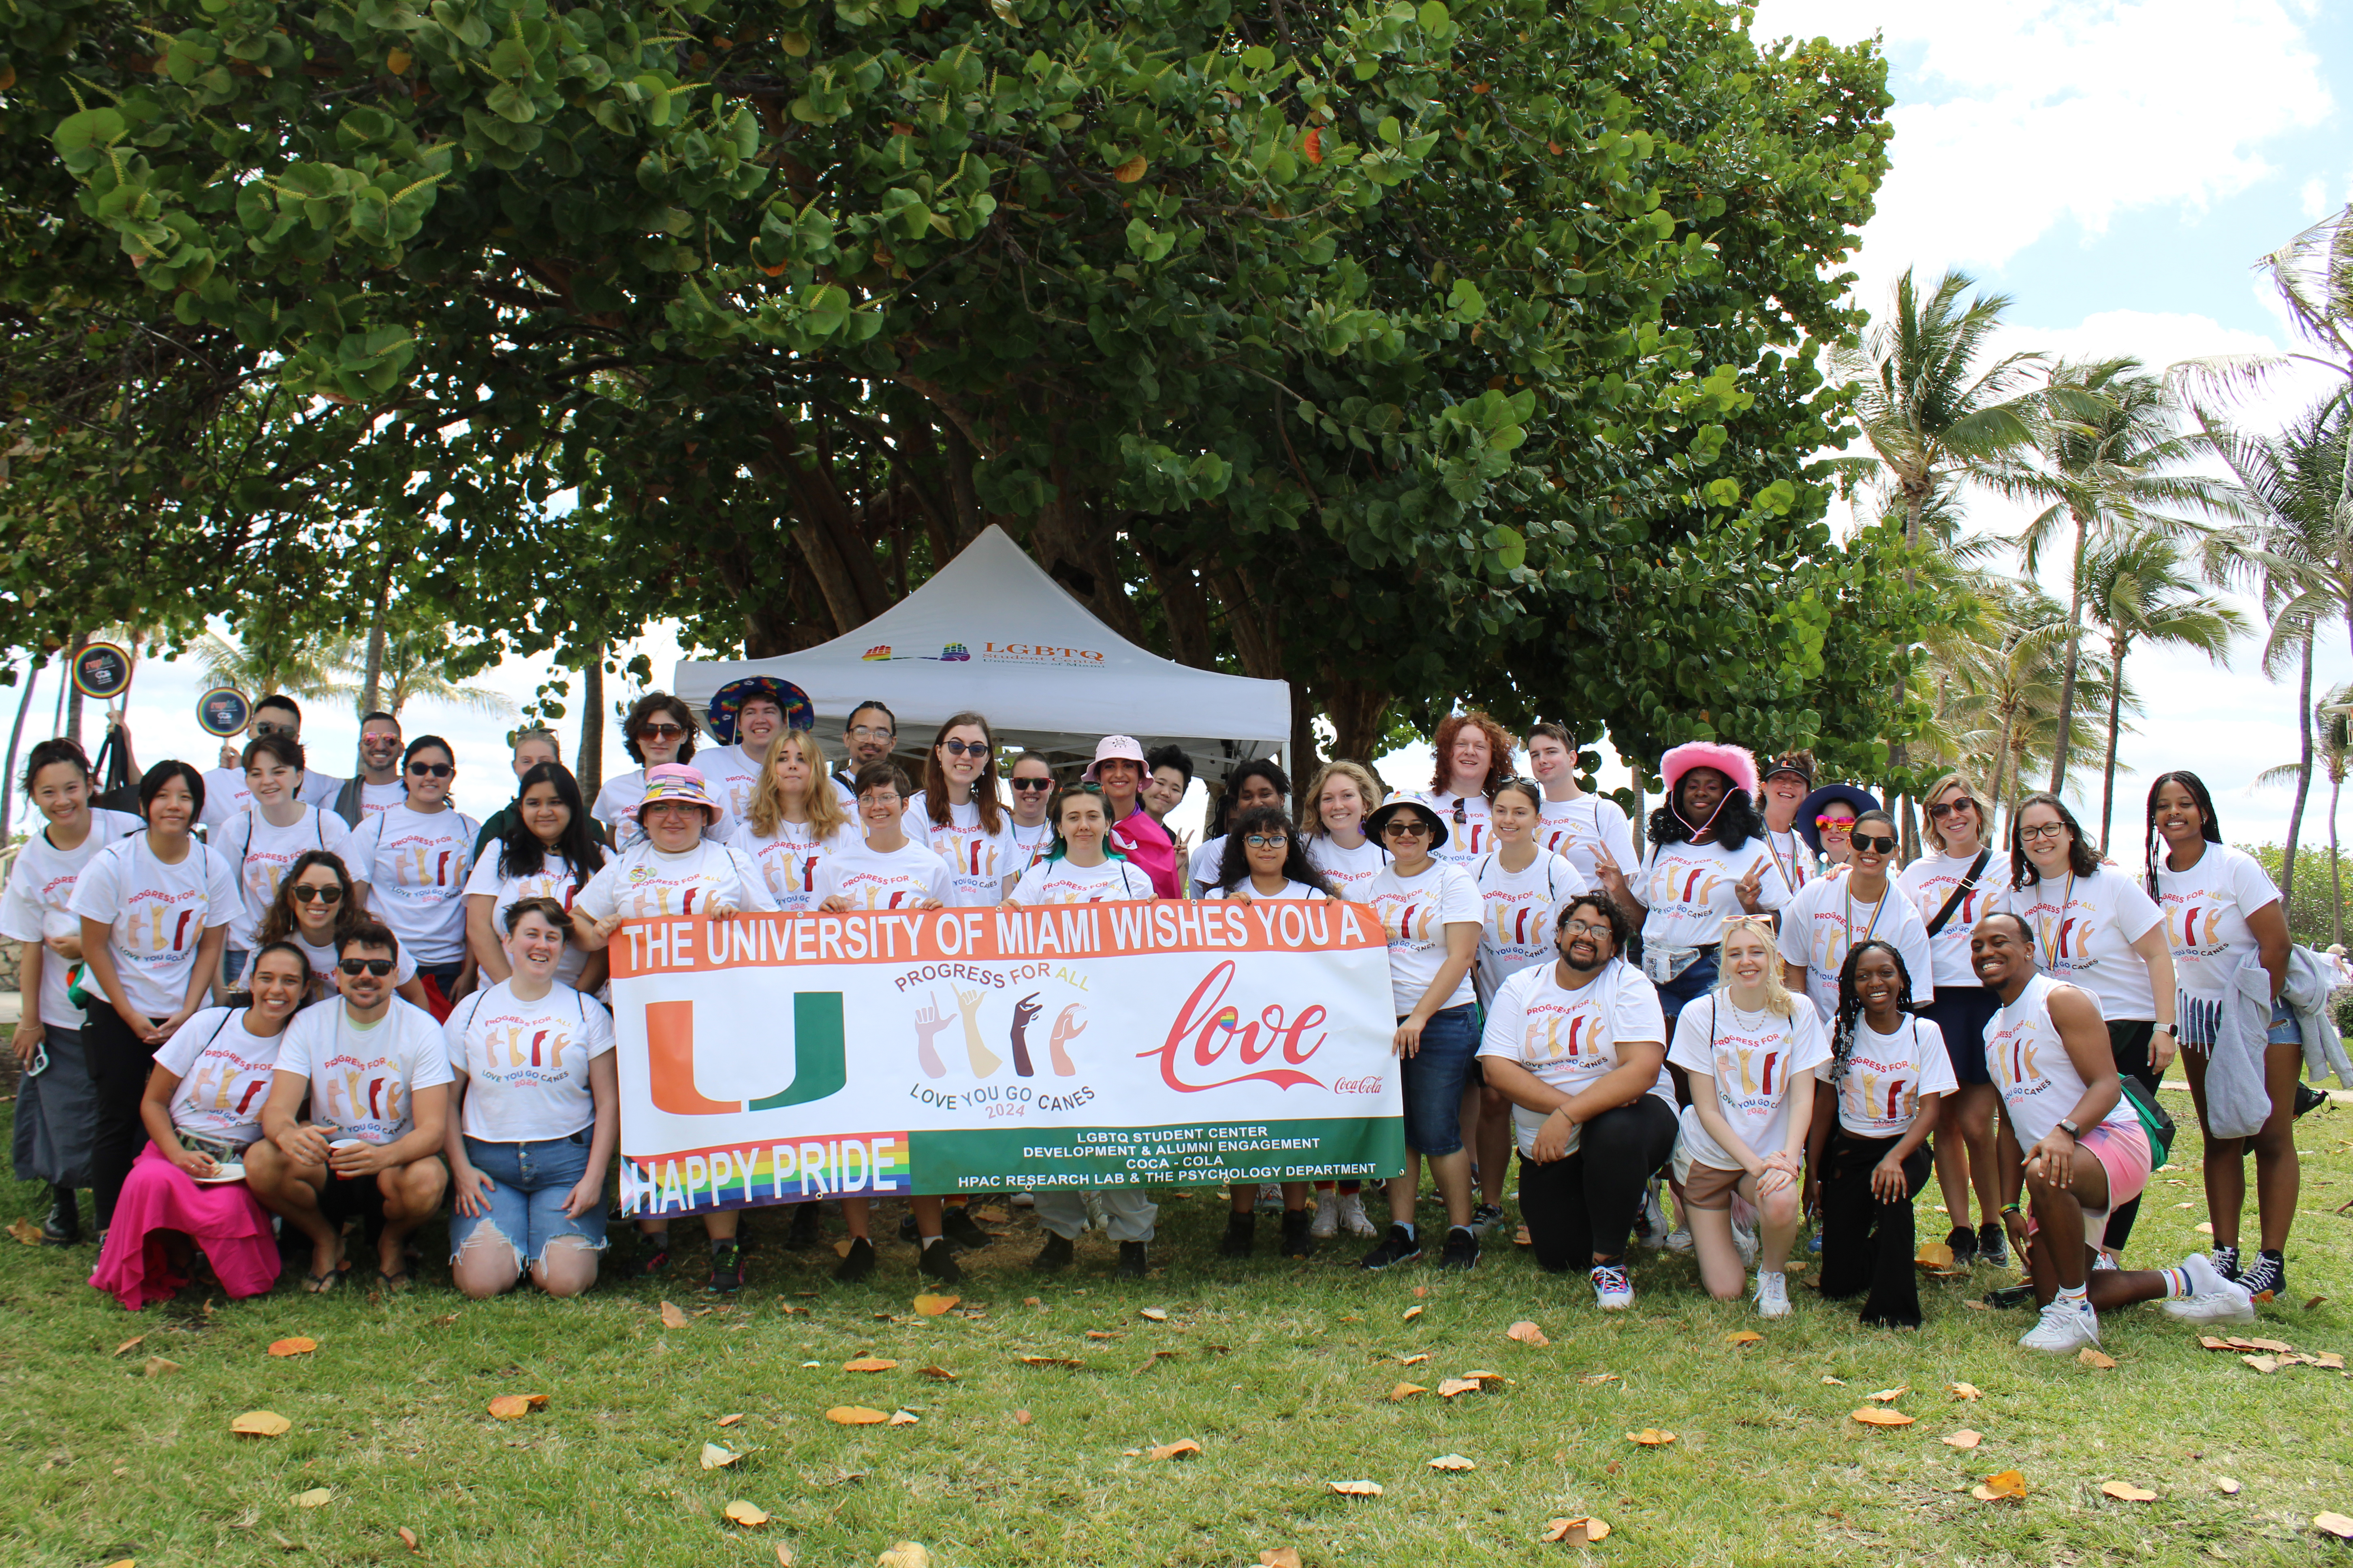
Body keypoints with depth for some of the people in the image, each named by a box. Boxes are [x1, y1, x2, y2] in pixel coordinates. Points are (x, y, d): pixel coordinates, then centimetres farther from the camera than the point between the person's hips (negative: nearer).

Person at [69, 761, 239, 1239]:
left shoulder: (212, 867, -4)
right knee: (118, 1120, 2)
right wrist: (132, 1017, -8)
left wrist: (187, 1012, -6)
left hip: (182, 1015, 2)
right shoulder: (111, 863, -11)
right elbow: (94, 947, -6)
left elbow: (211, 945, 3)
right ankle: (109, 1232, 9)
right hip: (118, 1013, -2)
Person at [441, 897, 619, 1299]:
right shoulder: (472, 1010, 8)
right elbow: (447, 1100, 9)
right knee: (481, 1282, -17)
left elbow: (608, 1102, 4)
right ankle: (512, 1239, 16)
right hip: (488, 1161, 1)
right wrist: (460, 1169, -2)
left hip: (567, 1159, -1)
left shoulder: (586, 1011, 6)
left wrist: (594, 1178, -5)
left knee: (566, 1281, -17)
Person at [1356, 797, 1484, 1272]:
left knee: (1437, 1133, -5)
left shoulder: (1453, 881, -1)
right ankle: (1401, 1232, 13)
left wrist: (1419, 1018, -14)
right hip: (1383, 1020, 4)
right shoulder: (1374, 886, 13)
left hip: (1444, 1019, -4)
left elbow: (1461, 957, -8)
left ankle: (1462, 1233, 7)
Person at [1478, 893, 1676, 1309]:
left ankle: (1609, 1260, -16)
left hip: (1628, 1114, -3)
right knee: (1558, 1258, -4)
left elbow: (1644, 1070, -20)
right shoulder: (1520, 988, 3)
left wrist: (1568, 1116, -29)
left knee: (1613, 1131, -38)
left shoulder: (1629, 985, -7)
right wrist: (1561, 1103, -23)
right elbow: (1496, 1068, -9)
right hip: (1546, 1144, 3)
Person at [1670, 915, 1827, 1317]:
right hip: (1710, 1155, -1)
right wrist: (1755, 1163, -22)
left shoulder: (1798, 1011, -6)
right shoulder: (1699, 1015, -10)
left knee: (1780, 1204, -36)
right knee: (1725, 1292, -5)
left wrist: (1788, 1159, -25)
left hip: (1773, 1151, 1)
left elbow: (1802, 1099, -8)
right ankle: (1707, 1229, 29)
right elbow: (1707, 1109, -10)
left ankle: (1773, 1274, -1)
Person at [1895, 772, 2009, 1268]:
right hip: (1936, 1000, 2)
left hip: (1990, 997, -2)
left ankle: (1993, 1226, 10)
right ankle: (1961, 1230, 11)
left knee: (1975, 1121, -7)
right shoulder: (1917, 873, 14)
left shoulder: (2005, 870, 8)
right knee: (1945, 1120, 2)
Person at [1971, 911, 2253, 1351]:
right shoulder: (1994, 1030, 16)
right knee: (2051, 1298, 4)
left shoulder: (2061, 1001, -10)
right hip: (2063, 1166, 9)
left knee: (2044, 1176, -42)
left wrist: (2064, 1132, -38)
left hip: (2111, 1140, -9)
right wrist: (2010, 1206, 10)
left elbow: (2108, 1085, -19)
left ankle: (2076, 1311, -26)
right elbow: (2010, 1122, 18)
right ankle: (2184, 1283, 22)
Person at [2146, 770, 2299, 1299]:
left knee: (2271, 1138, -5)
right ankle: (2225, 1255, 9)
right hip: (2199, 1013, 5)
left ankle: (2271, 1262, -3)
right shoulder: (2156, 875, 2)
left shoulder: (2235, 867, -13)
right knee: (2218, 1139, 5)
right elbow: (2157, 952, 10)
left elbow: (2277, 943, -14)